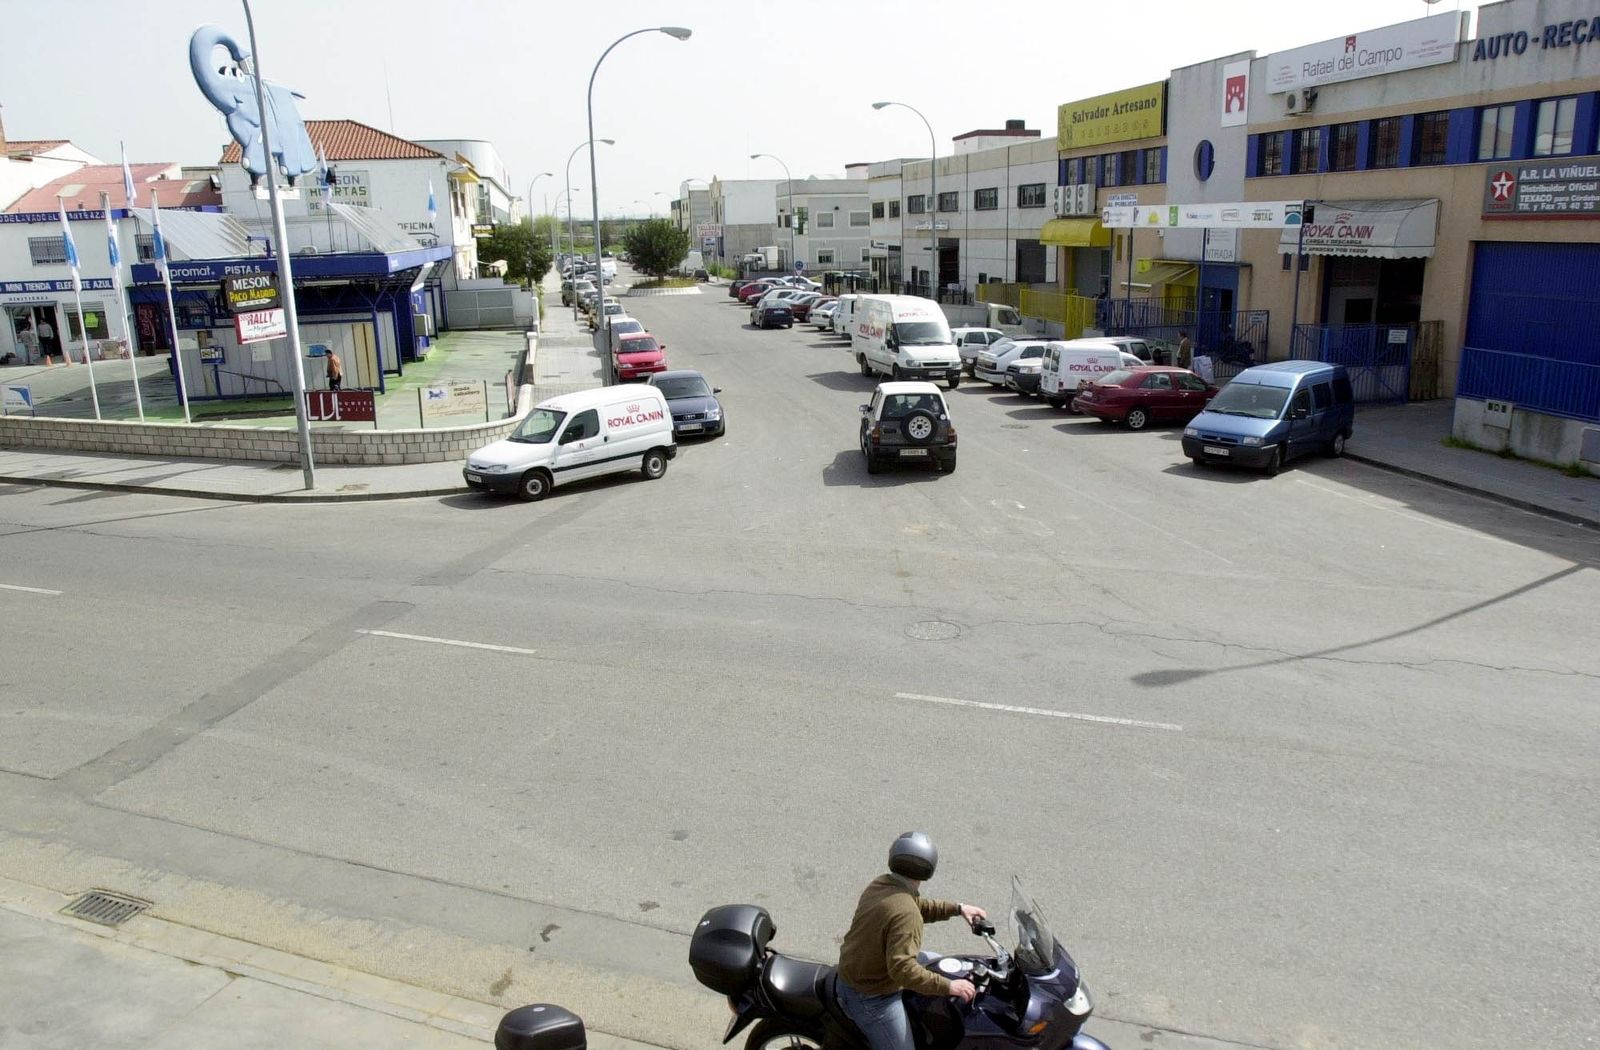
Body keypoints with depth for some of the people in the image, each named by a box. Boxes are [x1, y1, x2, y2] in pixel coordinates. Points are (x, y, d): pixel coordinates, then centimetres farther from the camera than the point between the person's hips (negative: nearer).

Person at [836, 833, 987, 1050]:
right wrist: (949, 986, -30)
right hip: (873, 1000, -9)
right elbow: (902, 968, -36)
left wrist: (957, 908, 12)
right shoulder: (905, 913, -30)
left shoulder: (879, 884, -2)